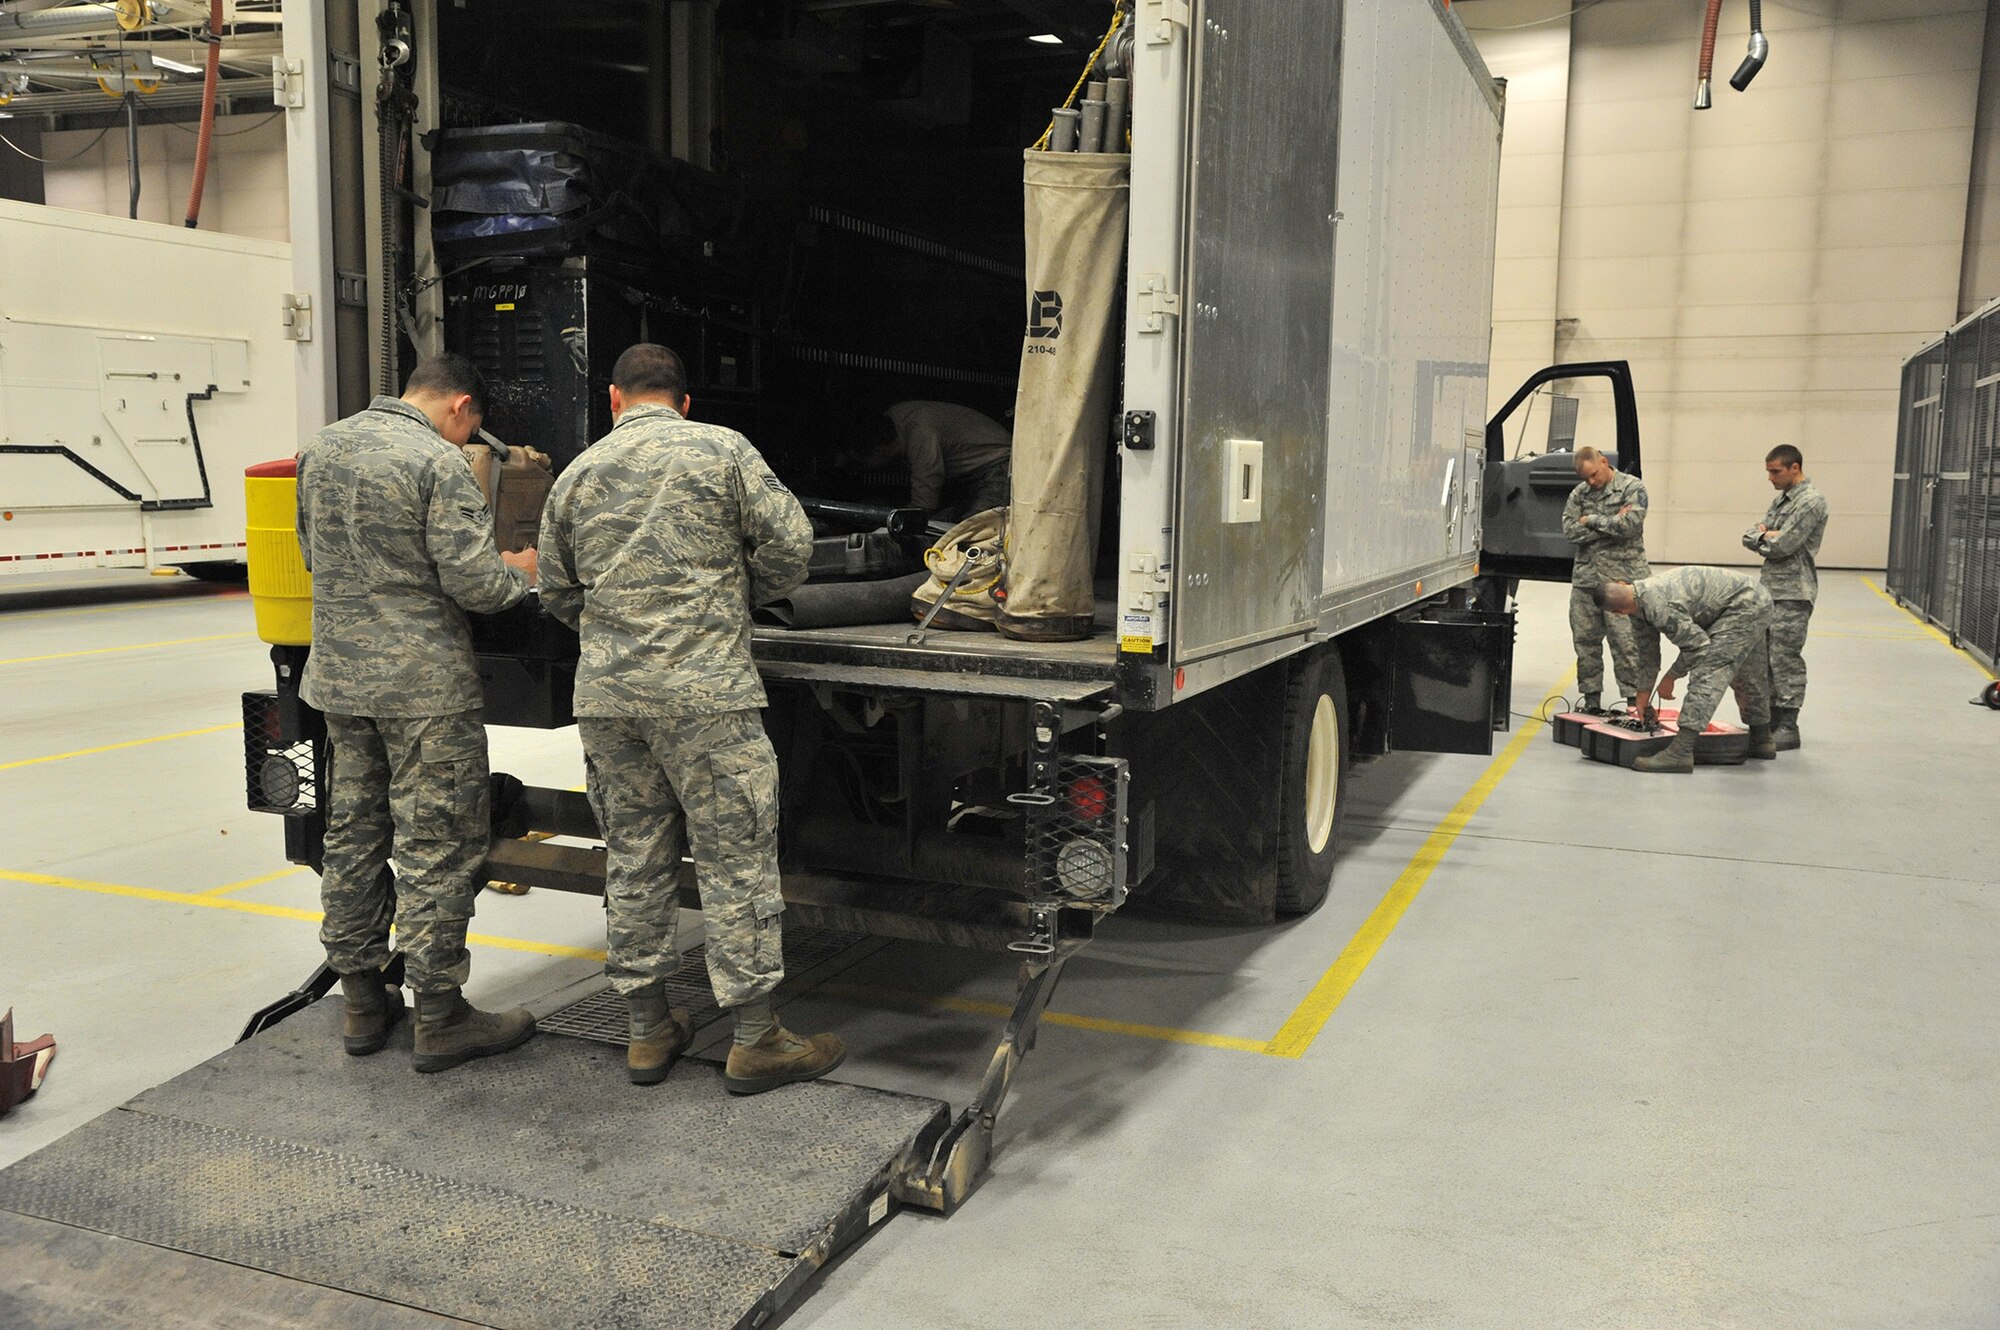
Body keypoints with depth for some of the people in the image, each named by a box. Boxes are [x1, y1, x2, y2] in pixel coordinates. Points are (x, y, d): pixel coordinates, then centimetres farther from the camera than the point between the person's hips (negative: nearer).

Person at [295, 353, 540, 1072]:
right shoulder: (439, 461, -15)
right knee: (436, 848, 0)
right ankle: (440, 1018, 8)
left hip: (339, 675, 8)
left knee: (353, 836, 16)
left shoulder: (321, 447, 10)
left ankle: (362, 1002, 26)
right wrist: (520, 572, 3)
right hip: (424, 686, -8)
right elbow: (474, 581, -18)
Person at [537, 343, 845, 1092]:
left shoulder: (576, 476, 12)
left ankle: (648, 1031, 21)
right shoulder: (720, 449, -1)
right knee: (736, 860, 1)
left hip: (606, 694, 5)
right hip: (704, 691, -5)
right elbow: (789, 542, -4)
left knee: (632, 861, 12)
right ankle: (755, 1039, 6)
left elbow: (558, 595, 18)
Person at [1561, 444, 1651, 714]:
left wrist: (1592, 520, -5)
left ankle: (1634, 699, -1)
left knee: (1626, 642, -6)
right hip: (1585, 577, 5)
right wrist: (1610, 524, -8)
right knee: (1585, 640, 7)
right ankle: (1591, 697, 17)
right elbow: (1570, 530, -2)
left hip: (1622, 578, -5)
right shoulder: (1579, 492, 11)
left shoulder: (1633, 487, -1)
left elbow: (1630, 525, -15)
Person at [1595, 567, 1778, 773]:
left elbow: (1699, 646, -21)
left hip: (1745, 607, -11)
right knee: (1746, 676, 25)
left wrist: (1670, 678, -7)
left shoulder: (1660, 607, -30)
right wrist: (1644, 692, 22)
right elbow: (1647, 650, 15)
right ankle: (1761, 741, 43)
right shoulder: (1642, 597, 2)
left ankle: (1680, 752, -27)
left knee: (1707, 672, -19)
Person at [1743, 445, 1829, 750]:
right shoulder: (1782, 498, 17)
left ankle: (1788, 728, -3)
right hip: (1770, 589, 9)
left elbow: (1783, 545, -18)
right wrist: (1767, 536, -7)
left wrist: (1763, 536, 0)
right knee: (1766, 657, 12)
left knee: (1786, 659, -7)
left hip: (1793, 593, -9)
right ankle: (1772, 719, 21)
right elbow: (1749, 538, 13)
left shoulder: (1810, 501, -12)